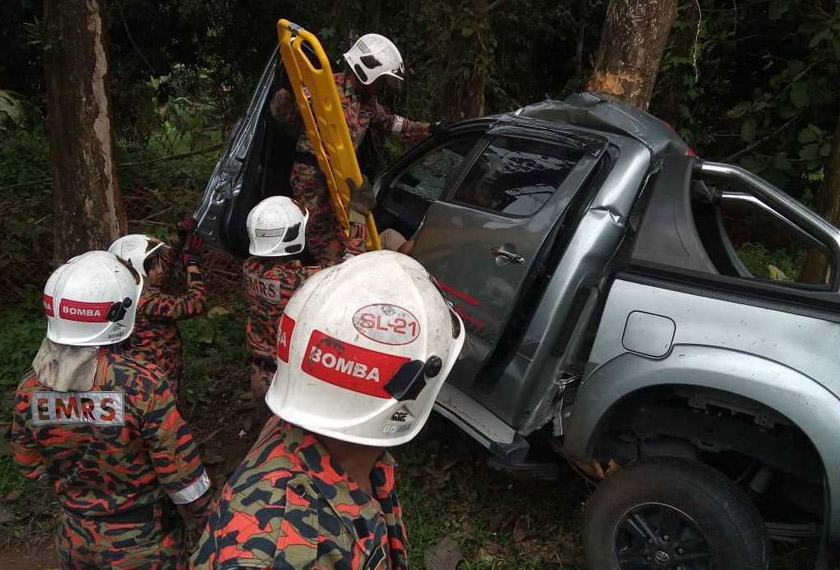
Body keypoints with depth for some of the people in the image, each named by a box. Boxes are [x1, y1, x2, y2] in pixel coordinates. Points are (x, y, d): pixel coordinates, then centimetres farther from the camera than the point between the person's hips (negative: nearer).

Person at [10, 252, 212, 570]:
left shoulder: (29, 389, -13)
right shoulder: (142, 386, -29)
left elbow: (32, 469, 2)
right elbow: (182, 474, -21)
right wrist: (209, 520, -4)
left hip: (74, 540, 4)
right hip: (143, 544, -4)